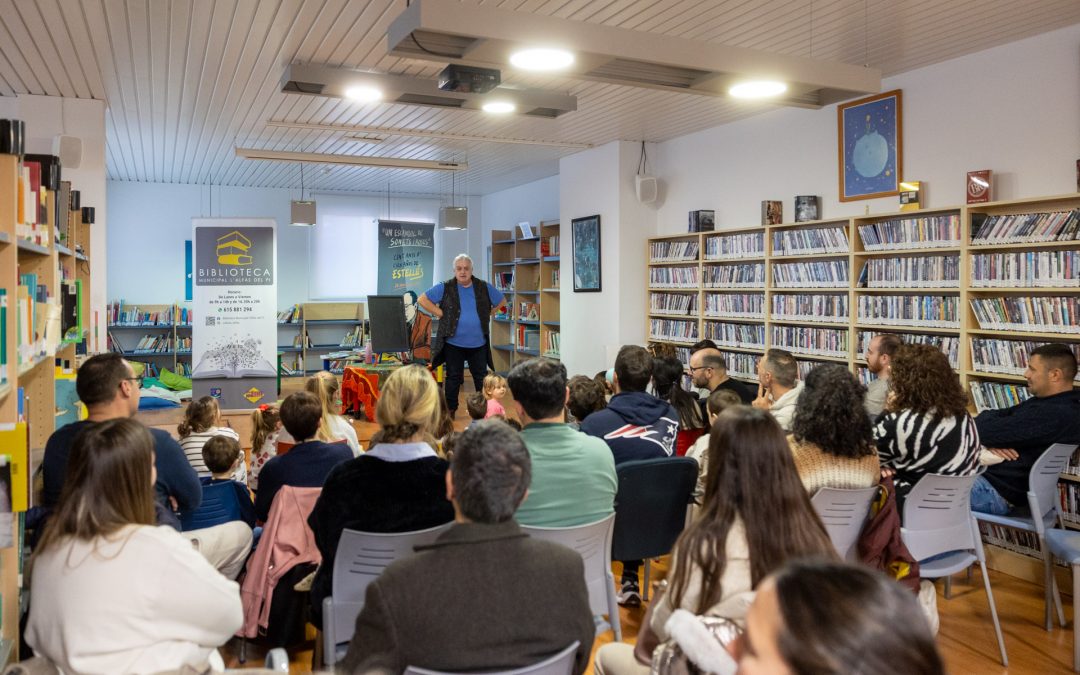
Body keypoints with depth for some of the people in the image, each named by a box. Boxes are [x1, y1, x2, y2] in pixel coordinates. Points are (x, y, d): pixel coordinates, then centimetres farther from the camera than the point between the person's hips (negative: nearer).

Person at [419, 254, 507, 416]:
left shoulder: (484, 288, 2)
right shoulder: (445, 288, -5)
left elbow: (500, 301, 16)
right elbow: (423, 299, -4)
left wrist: (487, 315, 5)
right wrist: (441, 314, -9)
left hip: (479, 343, 2)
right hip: (454, 343, -2)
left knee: (481, 377, 10)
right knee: (453, 378, 8)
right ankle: (451, 409, 19)